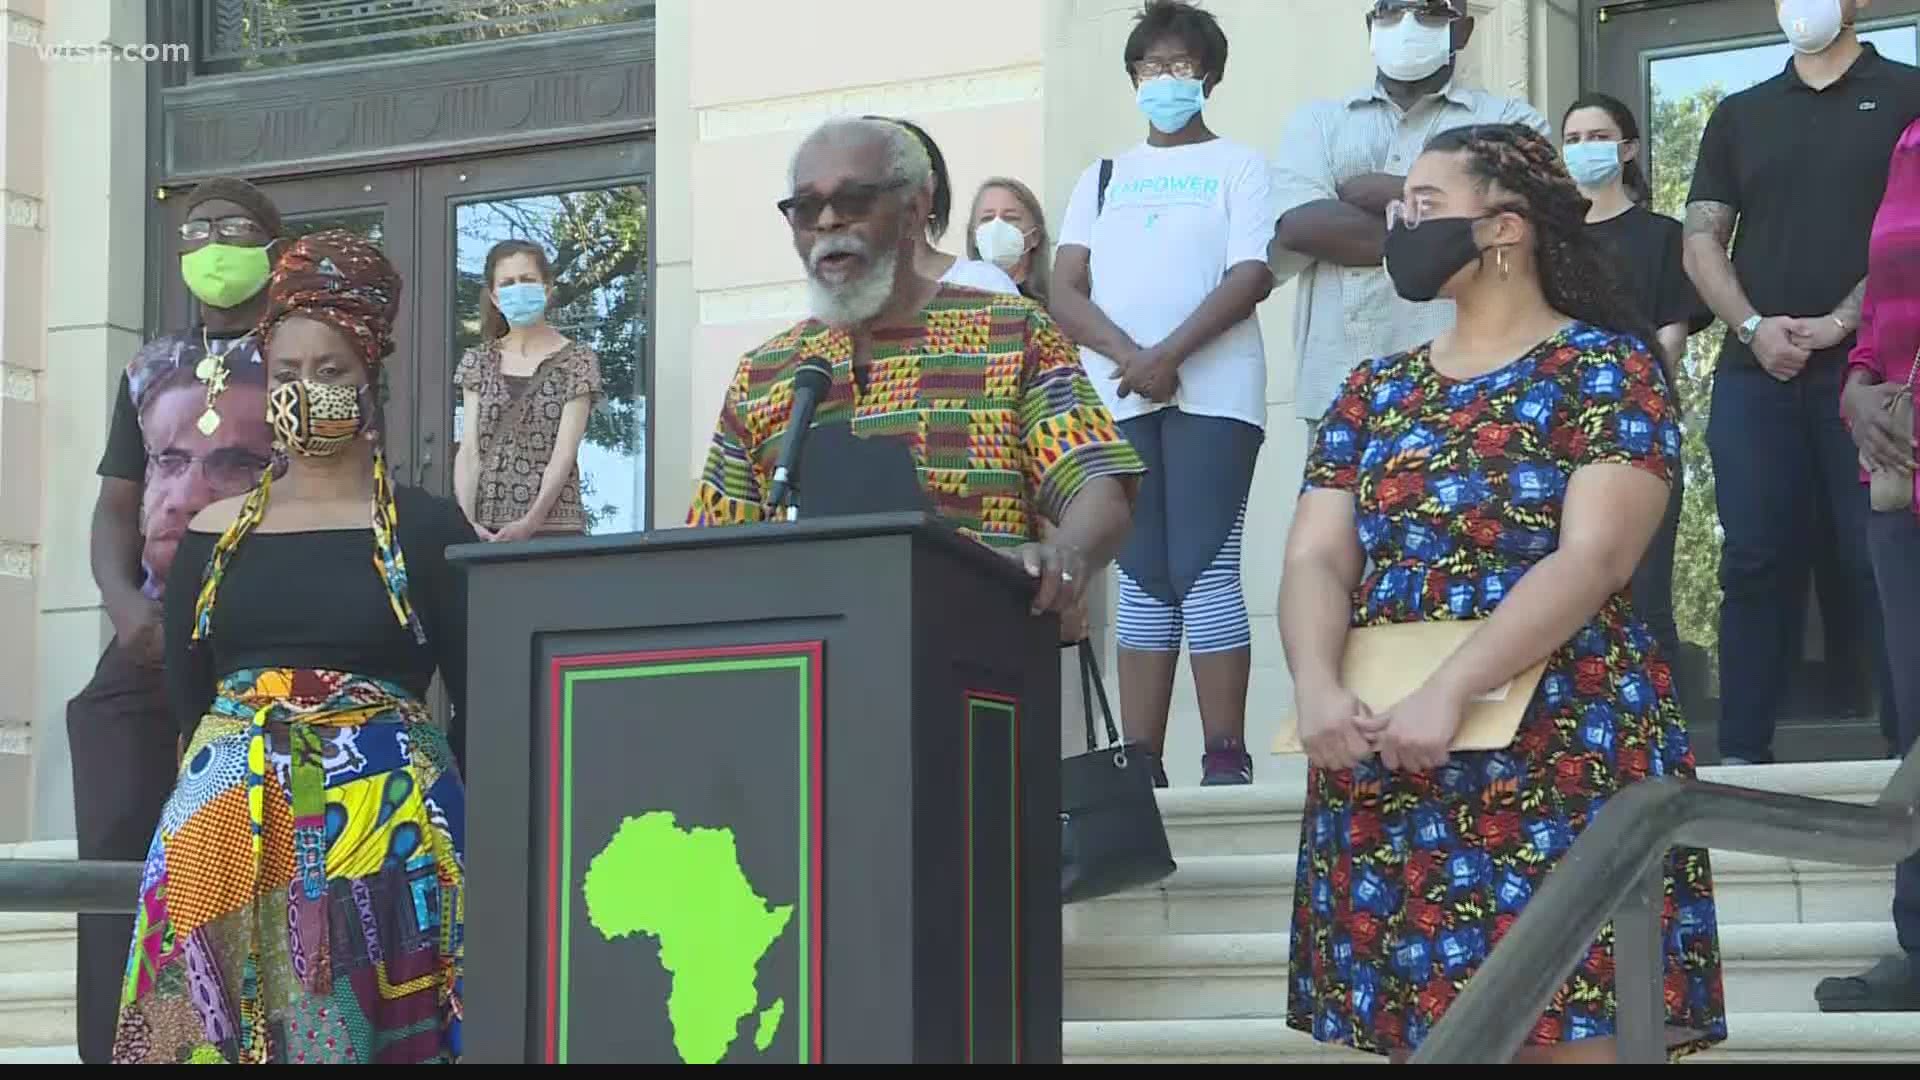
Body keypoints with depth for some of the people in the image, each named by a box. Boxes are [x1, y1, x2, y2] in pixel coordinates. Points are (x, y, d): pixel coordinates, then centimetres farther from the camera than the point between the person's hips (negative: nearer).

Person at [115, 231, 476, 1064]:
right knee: (215, 1030, -3)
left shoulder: (425, 528, 2)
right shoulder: (215, 534, 10)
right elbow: (186, 698, 15)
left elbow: (479, 702, 2)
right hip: (227, 834, 3)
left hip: (386, 834, -2)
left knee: (368, 1031, -4)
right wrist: (240, 775, 6)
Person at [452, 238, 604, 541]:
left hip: (552, 529, -3)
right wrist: (467, 520, -12)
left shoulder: (577, 361, 0)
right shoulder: (479, 362, 11)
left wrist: (529, 523, -21)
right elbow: (469, 450, 3)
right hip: (487, 529, 3)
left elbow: (564, 453, -9)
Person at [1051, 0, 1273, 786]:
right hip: (1119, 398, 4)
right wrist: (1128, 357, -10)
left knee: (1203, 569, -11)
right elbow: (1064, 292, 9)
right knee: (1143, 577, 3)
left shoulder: (1238, 167, 8)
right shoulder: (1101, 177, 19)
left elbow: (1252, 276, -5)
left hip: (1213, 393, -4)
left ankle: (1226, 757, -12)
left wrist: (1168, 356, -16)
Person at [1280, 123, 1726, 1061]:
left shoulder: (1603, 370, -2)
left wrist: (1448, 692, -25)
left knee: (1571, 1031, -9)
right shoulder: (1373, 391, 15)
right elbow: (1315, 559, 5)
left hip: (1563, 770, -5)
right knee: (1423, 1030, 6)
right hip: (1386, 781, 5)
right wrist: (1318, 689, -17)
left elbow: (1593, 560, -14)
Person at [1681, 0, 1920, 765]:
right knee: (1756, 563, 2)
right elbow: (1702, 238, 12)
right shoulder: (1738, 115, 17)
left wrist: (1841, 321, -13)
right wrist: (1753, 327, -5)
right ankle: (1741, 756, 3)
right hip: (1755, 373, 3)